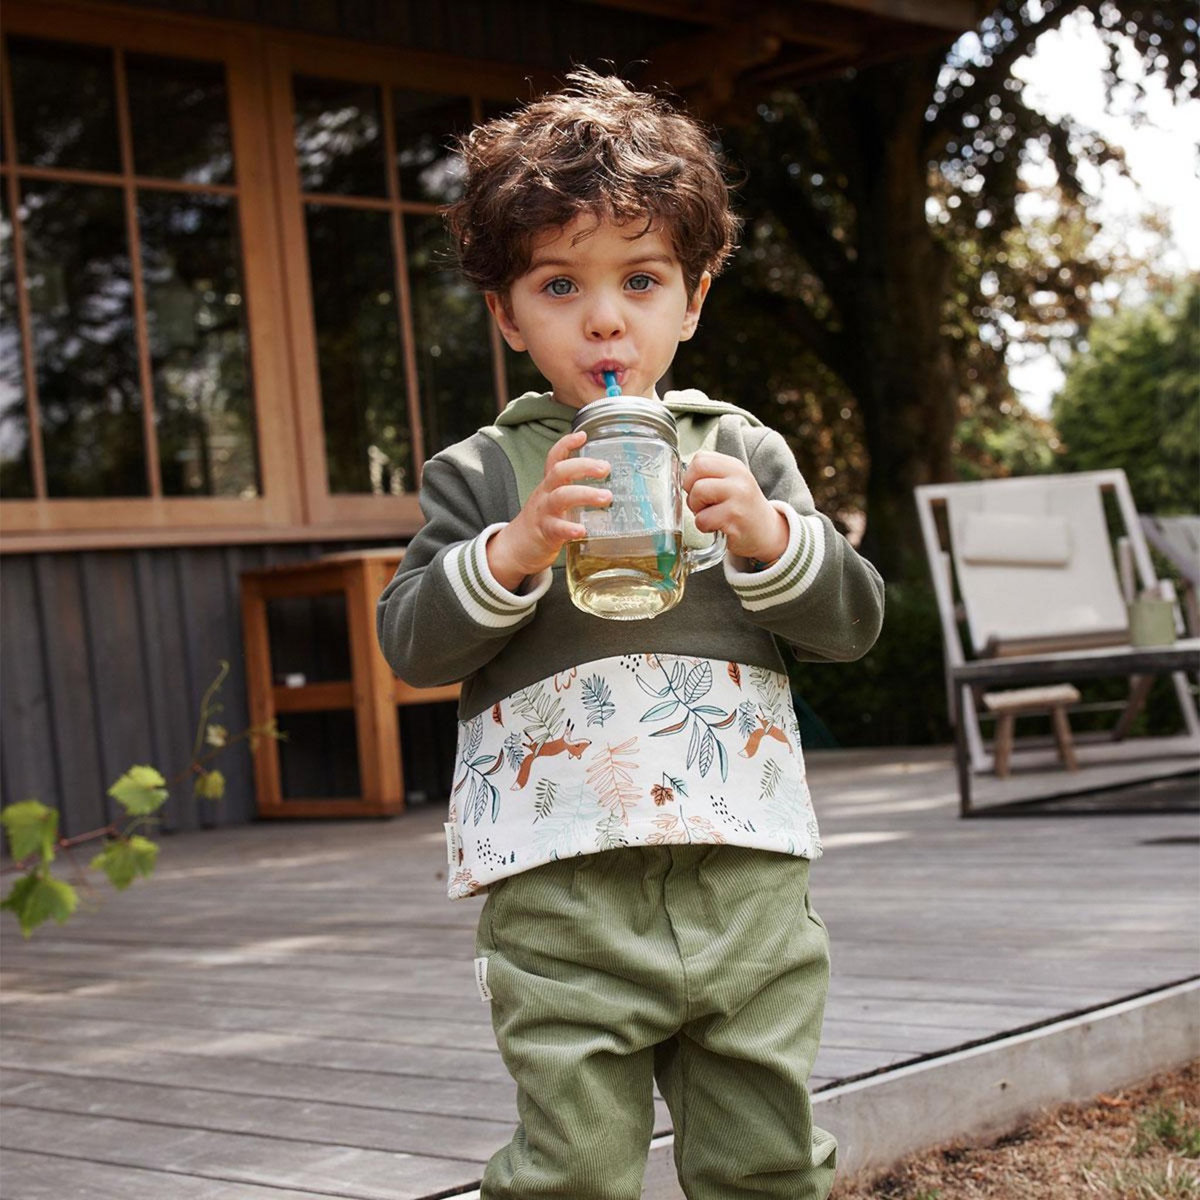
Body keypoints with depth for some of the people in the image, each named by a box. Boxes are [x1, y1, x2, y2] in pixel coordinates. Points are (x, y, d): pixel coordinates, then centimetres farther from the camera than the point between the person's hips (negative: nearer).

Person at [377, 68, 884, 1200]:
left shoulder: (744, 453, 11)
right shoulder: (479, 474, 5)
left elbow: (852, 621, 8)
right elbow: (411, 644, -1)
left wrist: (766, 533, -10)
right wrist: (515, 548, -16)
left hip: (749, 881, 2)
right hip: (561, 897, -2)